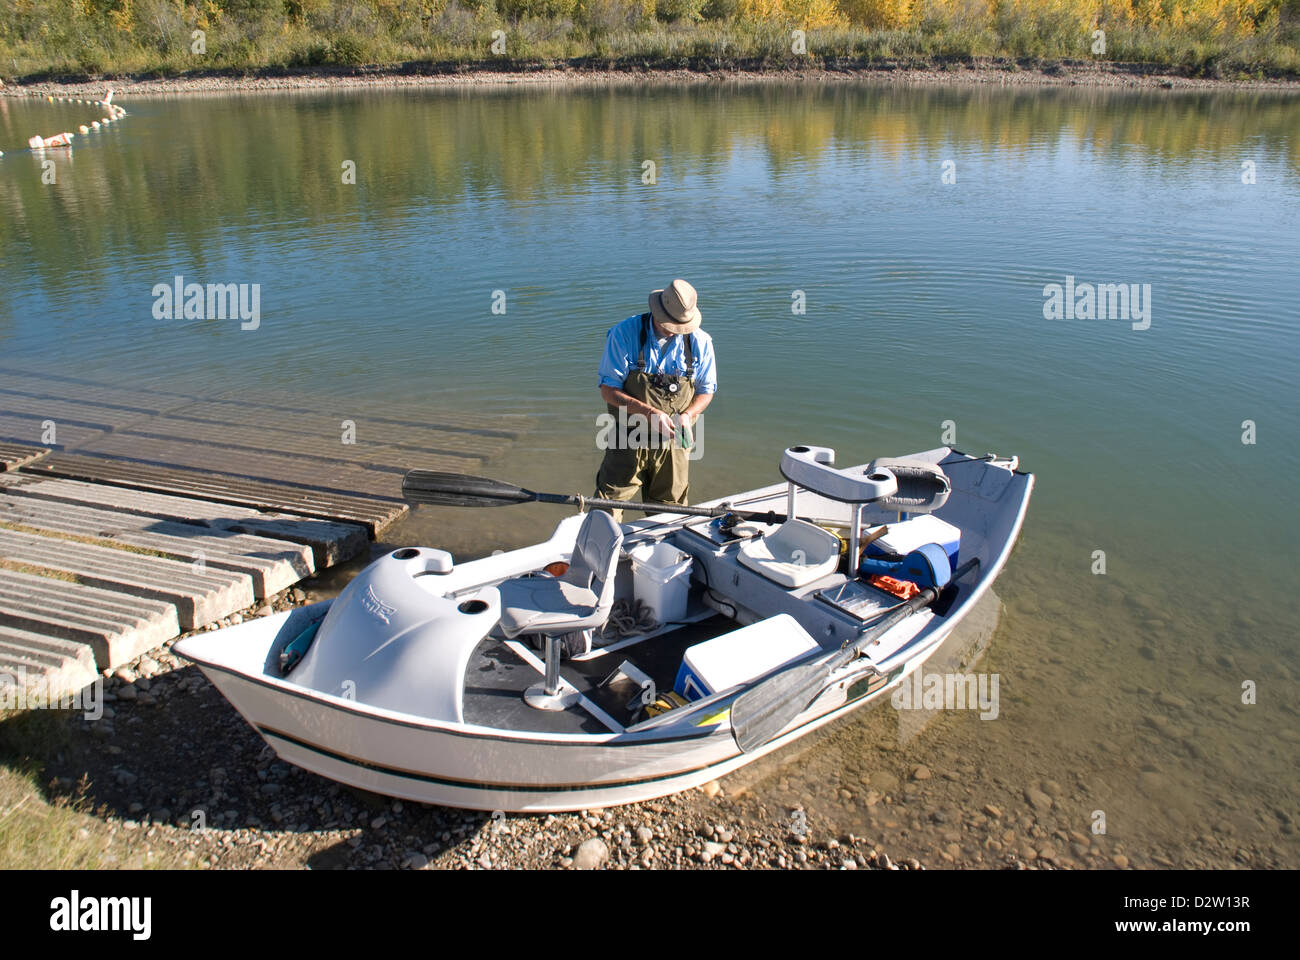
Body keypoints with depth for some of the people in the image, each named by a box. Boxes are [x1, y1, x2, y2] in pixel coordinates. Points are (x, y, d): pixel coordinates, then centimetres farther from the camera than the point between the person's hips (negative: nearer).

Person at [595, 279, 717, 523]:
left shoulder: (700, 342, -3)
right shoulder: (624, 333, -11)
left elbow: (706, 390, 8)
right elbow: (608, 389, -11)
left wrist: (687, 415, -14)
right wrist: (650, 412, -23)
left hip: (673, 441, 2)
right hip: (629, 440, -2)